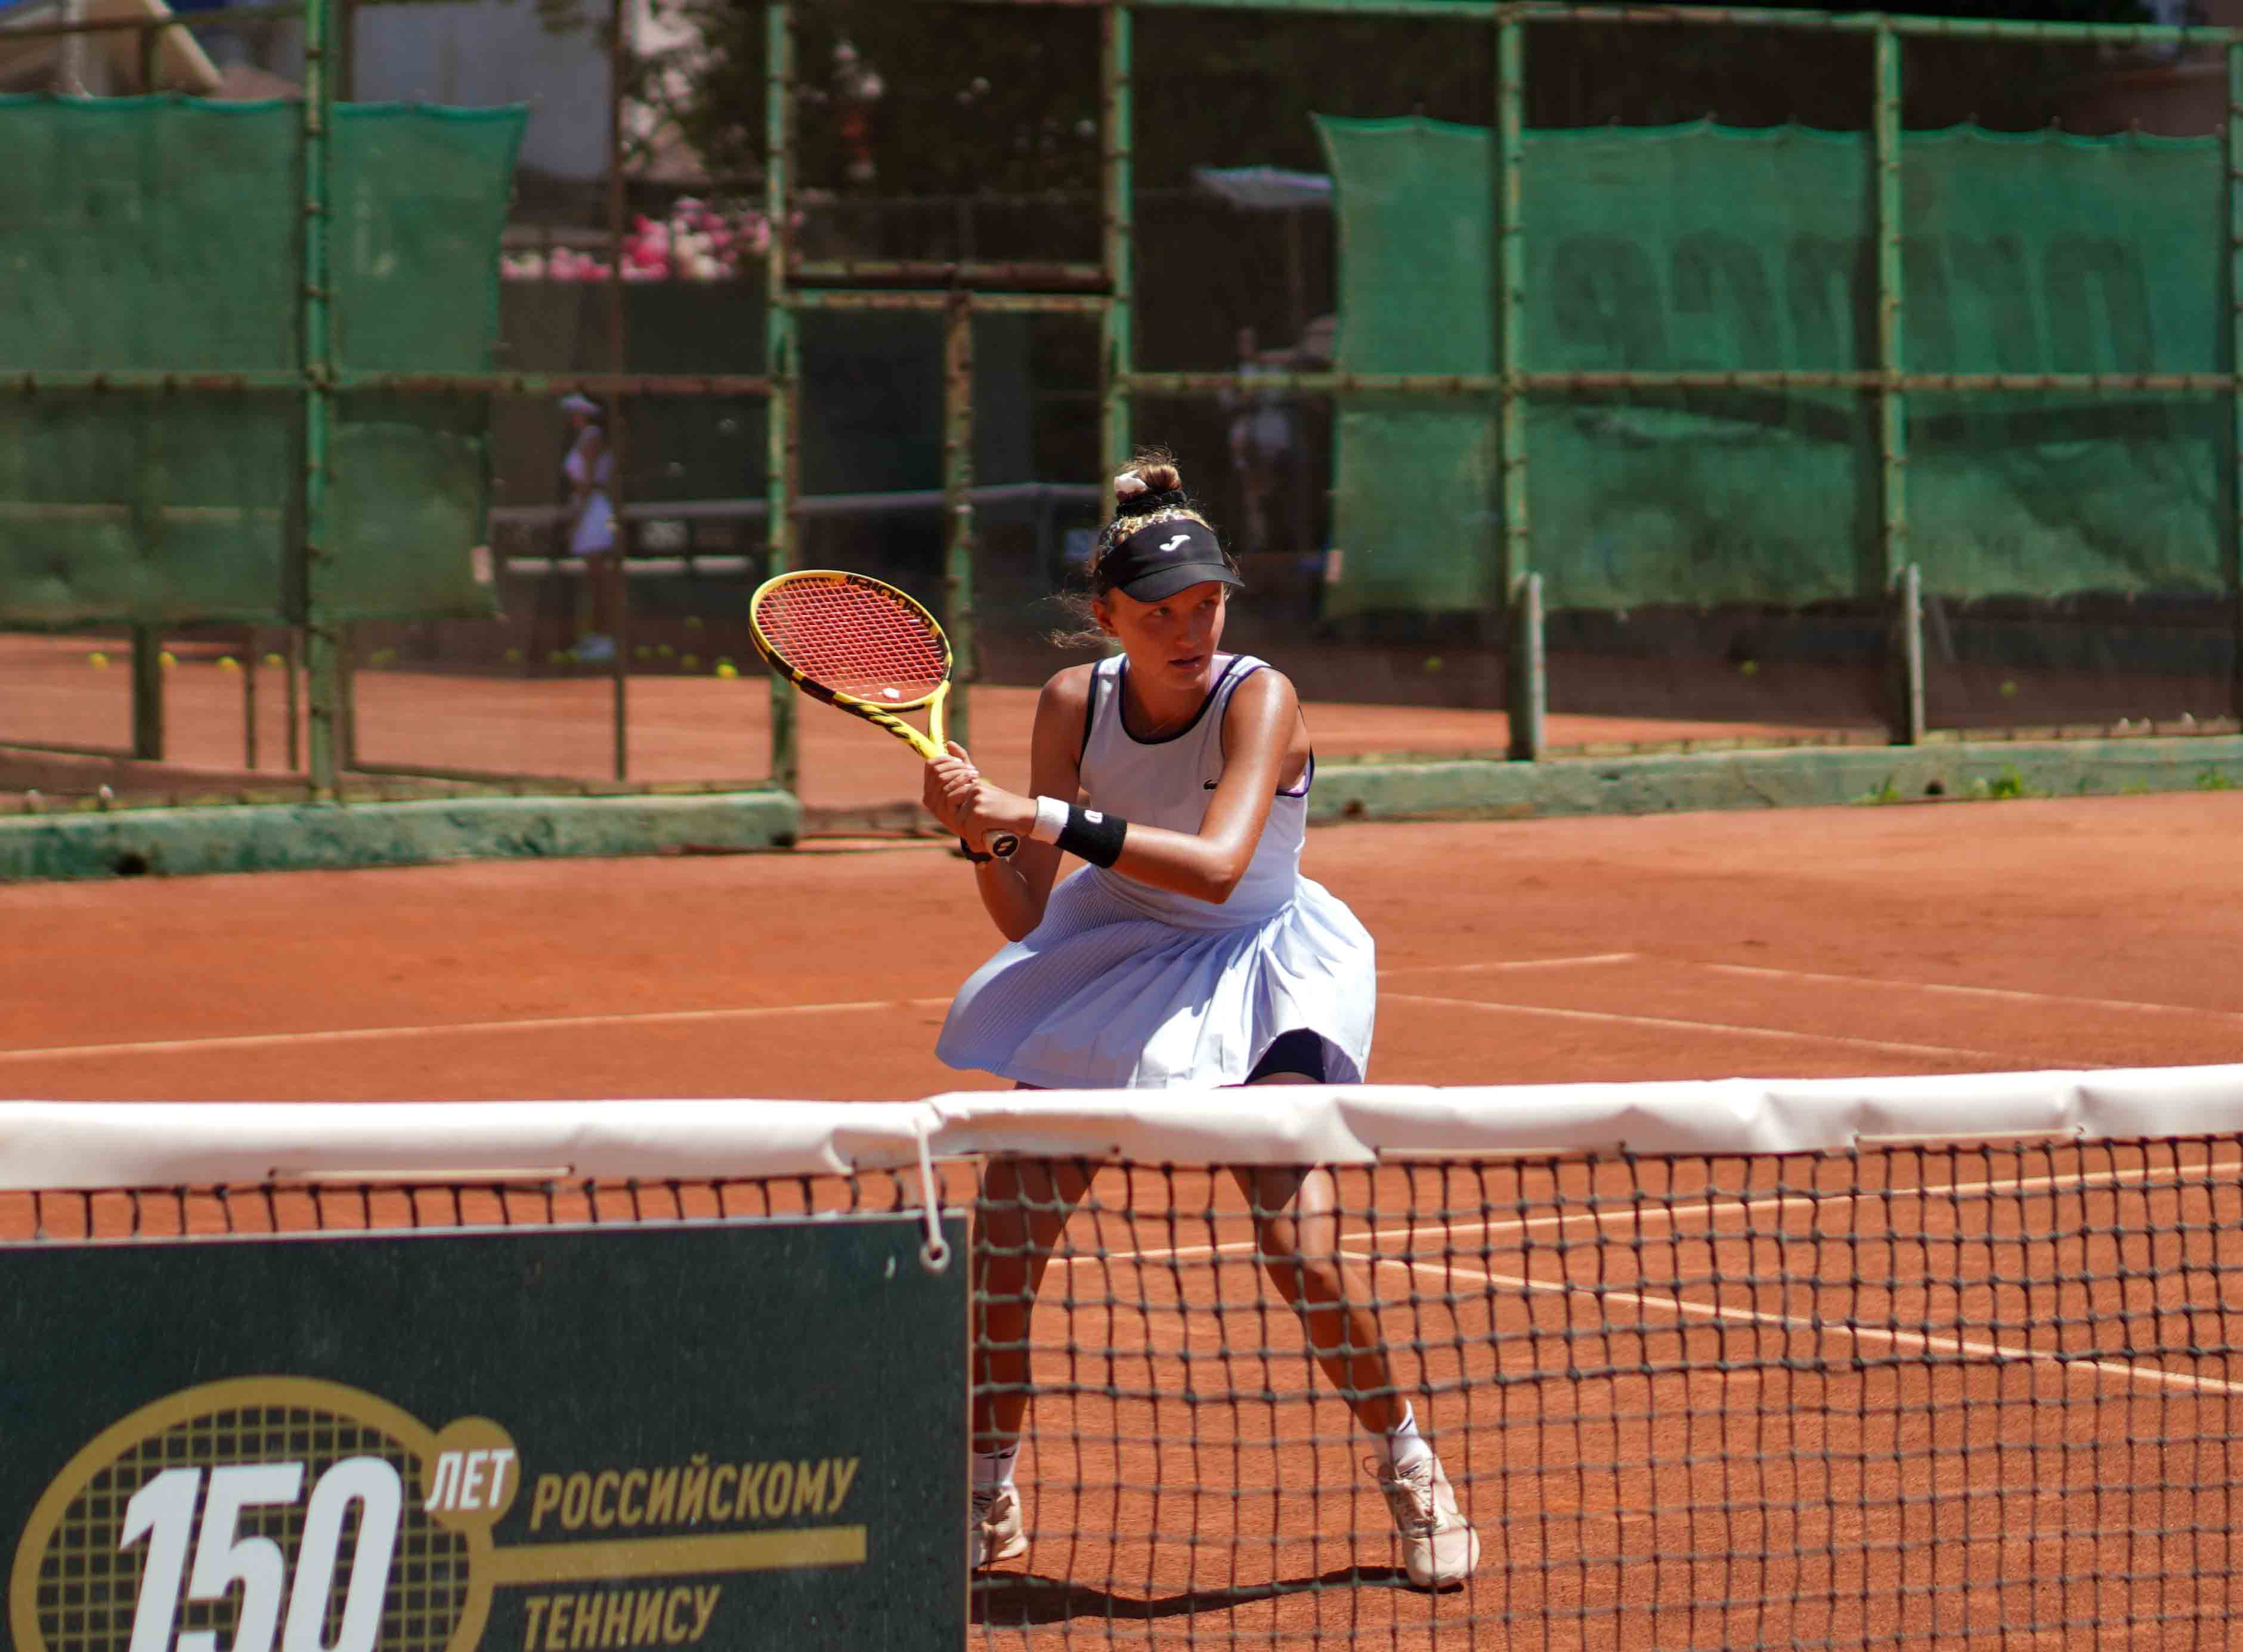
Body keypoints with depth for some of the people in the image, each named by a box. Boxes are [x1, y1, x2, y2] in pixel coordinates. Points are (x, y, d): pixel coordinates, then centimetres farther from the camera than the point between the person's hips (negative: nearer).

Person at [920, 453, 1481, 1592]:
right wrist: (980, 834, -28)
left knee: (1299, 1242, -20)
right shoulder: (1076, 702, -10)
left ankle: (1407, 1471, 4)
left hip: (1255, 981, -4)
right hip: (1113, 965, 4)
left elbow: (1218, 866, -38)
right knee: (1003, 1233, -2)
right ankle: (986, 1505, 17)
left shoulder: (1258, 699, -22)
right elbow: (1025, 915, -8)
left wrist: (1042, 815, -42)